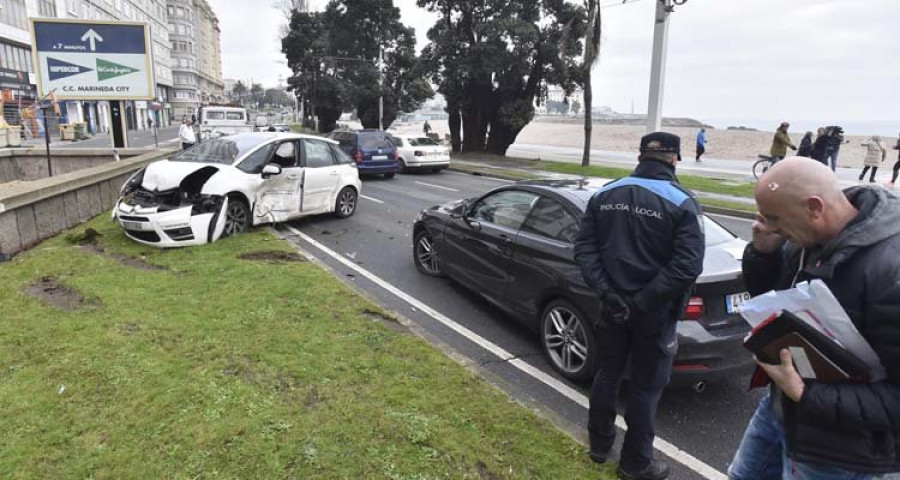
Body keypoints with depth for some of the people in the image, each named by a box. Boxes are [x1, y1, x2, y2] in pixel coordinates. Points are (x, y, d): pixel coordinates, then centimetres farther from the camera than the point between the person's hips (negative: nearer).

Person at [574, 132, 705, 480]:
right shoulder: (682, 203, -11)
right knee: (647, 386, 11)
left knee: (607, 374, 19)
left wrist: (606, 292, -9)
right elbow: (688, 266, -21)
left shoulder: (604, 195, 2)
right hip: (654, 312, -4)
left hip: (612, 305, 4)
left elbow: (584, 248, -3)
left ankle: (599, 445, 35)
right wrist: (642, 303, -18)